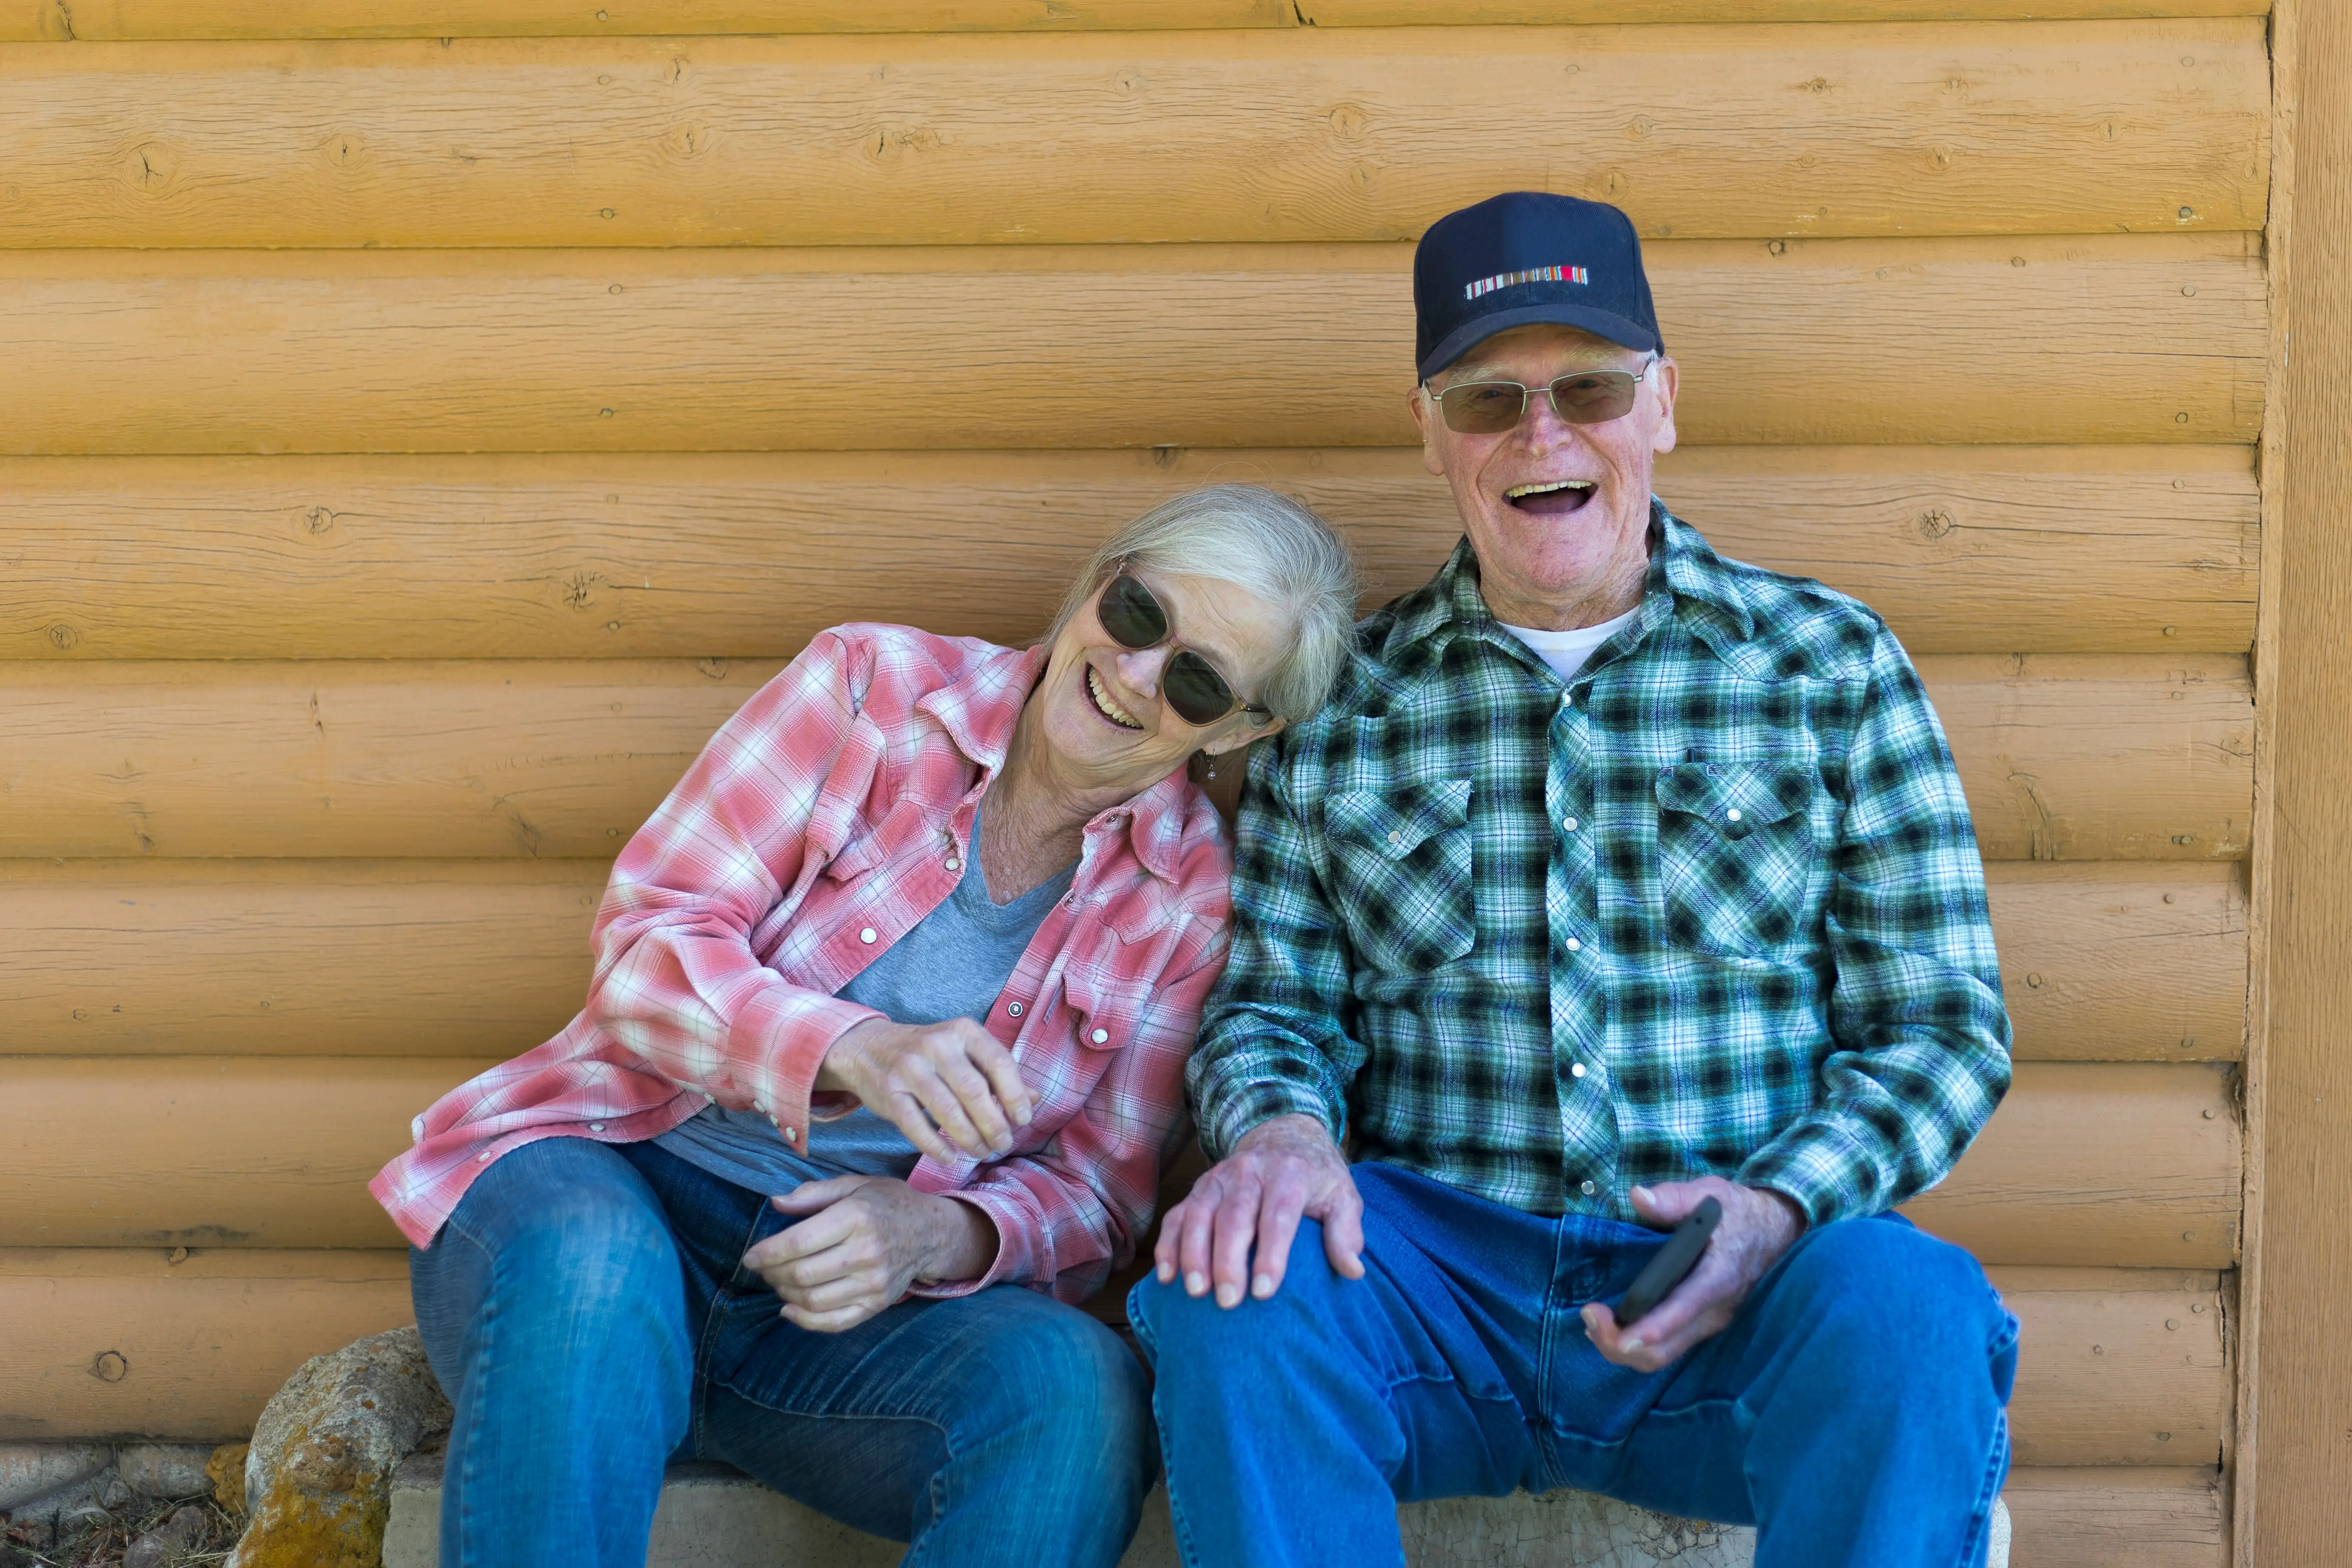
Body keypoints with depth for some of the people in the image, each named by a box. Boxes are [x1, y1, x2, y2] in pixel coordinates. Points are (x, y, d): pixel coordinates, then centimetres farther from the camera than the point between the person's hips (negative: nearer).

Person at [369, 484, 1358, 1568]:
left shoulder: (1192, 893, 4)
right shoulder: (871, 685, -1)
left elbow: (1098, 1199, 5)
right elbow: (645, 946, -7)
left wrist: (938, 1234, -20)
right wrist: (855, 1047, -27)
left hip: (863, 1294, 2)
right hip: (622, 1193, -1)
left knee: (1081, 1391, -31)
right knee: (591, 1276, -39)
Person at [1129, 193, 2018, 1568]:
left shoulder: (1832, 666, 8)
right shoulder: (1342, 704, 12)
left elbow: (1944, 1029, 5)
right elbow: (1269, 1006, 12)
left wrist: (1779, 1207, -15)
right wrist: (1282, 1130, -13)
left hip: (1741, 1297, -1)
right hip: (1438, 1266, 1)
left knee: (1904, 1305, -33)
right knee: (1237, 1287, -30)